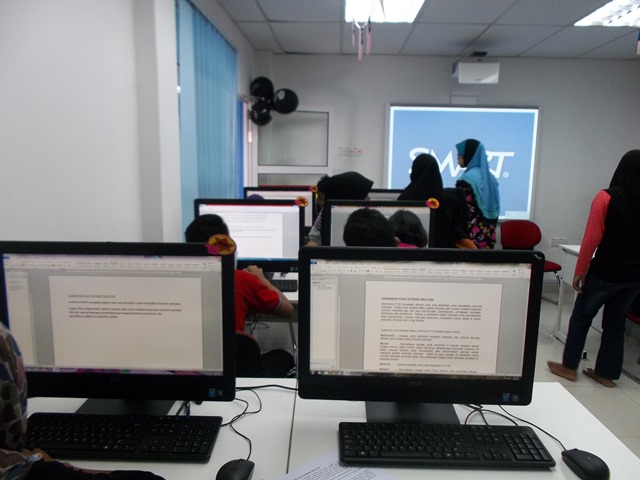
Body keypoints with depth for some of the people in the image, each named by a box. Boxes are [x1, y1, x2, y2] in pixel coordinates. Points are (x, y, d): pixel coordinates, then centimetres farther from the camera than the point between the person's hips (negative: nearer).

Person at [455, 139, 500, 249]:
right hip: (488, 234, 8)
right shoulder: (490, 177, 11)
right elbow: (495, 211, 15)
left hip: (471, 236, -8)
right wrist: (489, 230, 20)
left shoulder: (466, 180, -15)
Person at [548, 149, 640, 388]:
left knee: (581, 317, 10)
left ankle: (569, 367, 17)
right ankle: (606, 373, 23)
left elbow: (591, 239, -14)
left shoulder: (606, 198, -13)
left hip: (605, 272, -4)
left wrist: (580, 271, -7)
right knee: (616, 322, 14)